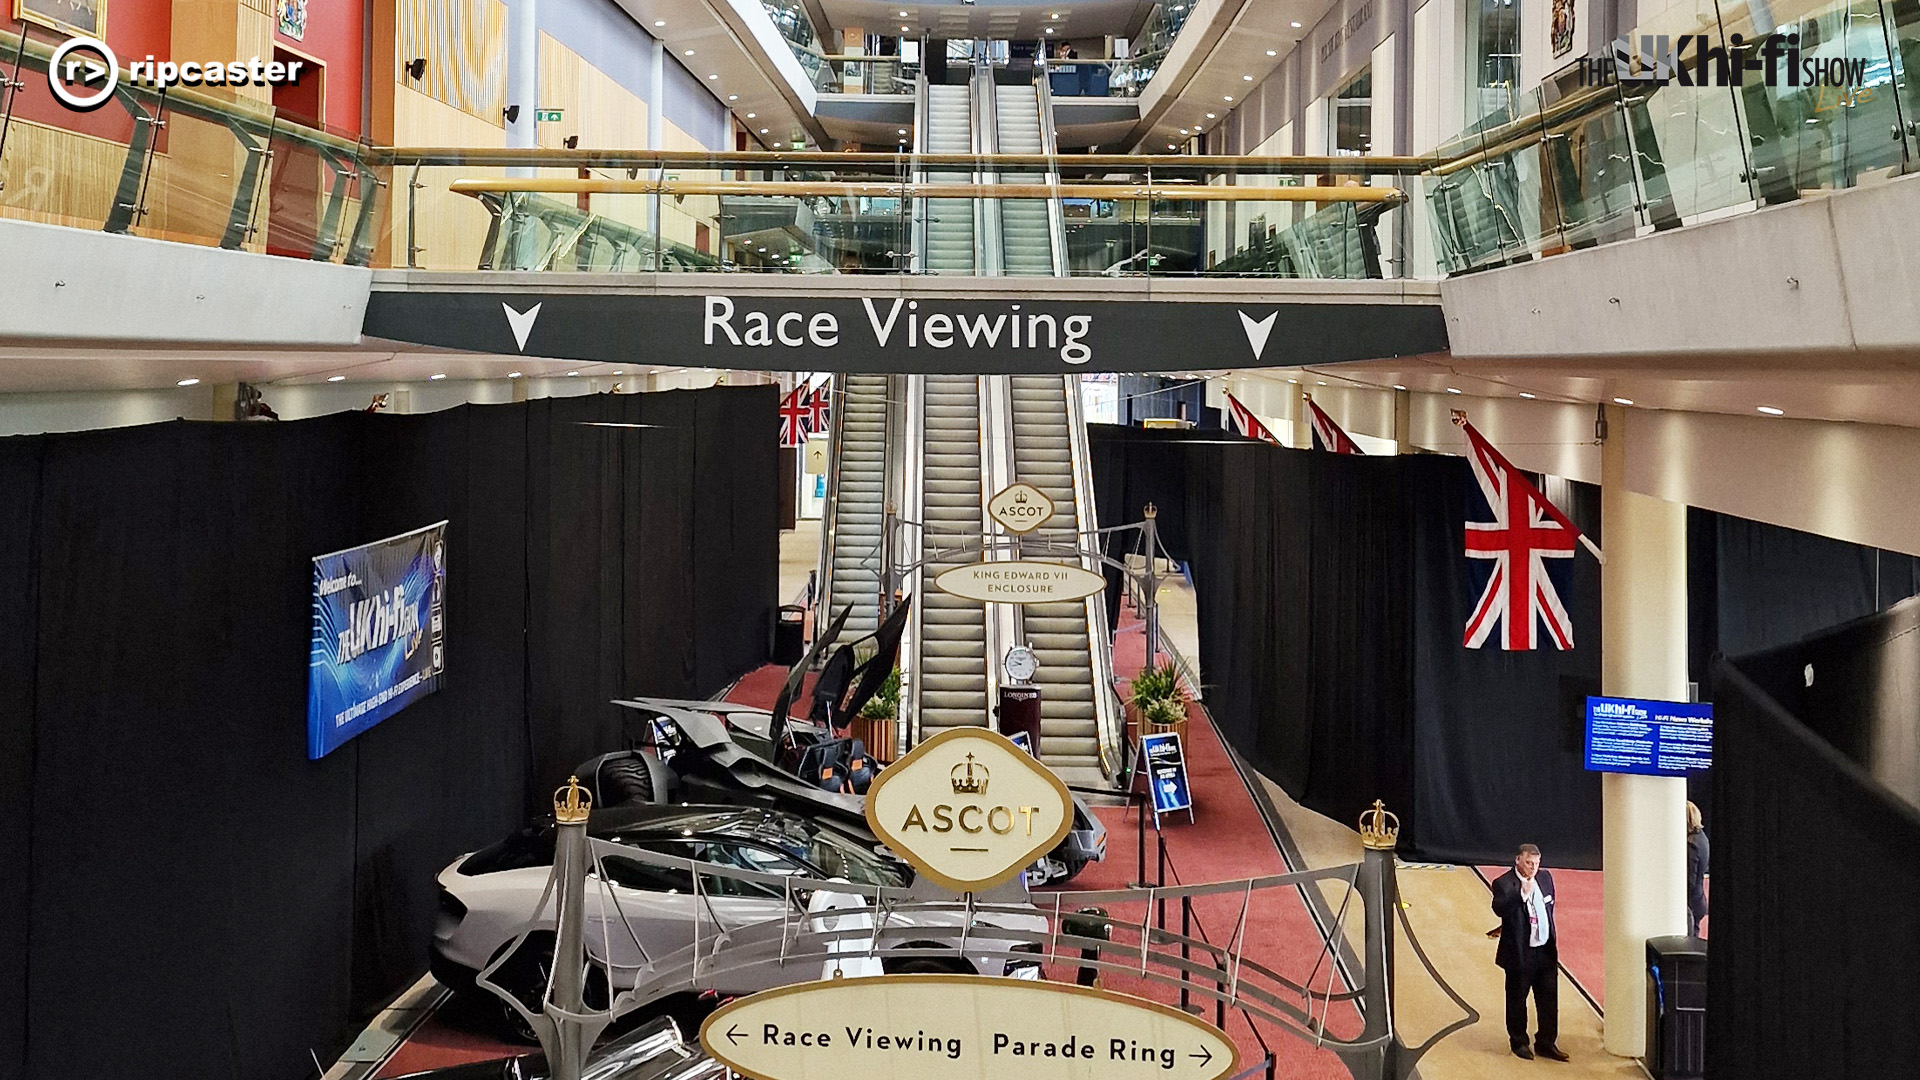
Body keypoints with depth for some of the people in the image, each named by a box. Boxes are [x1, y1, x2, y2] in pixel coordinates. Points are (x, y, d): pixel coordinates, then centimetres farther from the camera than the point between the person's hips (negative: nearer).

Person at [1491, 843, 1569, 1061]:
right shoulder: (1503, 883, -15)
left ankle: (1546, 1043, 23)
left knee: (1549, 999, 11)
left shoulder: (1545, 877, 5)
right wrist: (1522, 894, -39)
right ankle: (1519, 1043, 23)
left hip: (1545, 951, 6)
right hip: (1519, 953, -6)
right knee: (1517, 1000, 8)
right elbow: (1499, 908, -32)